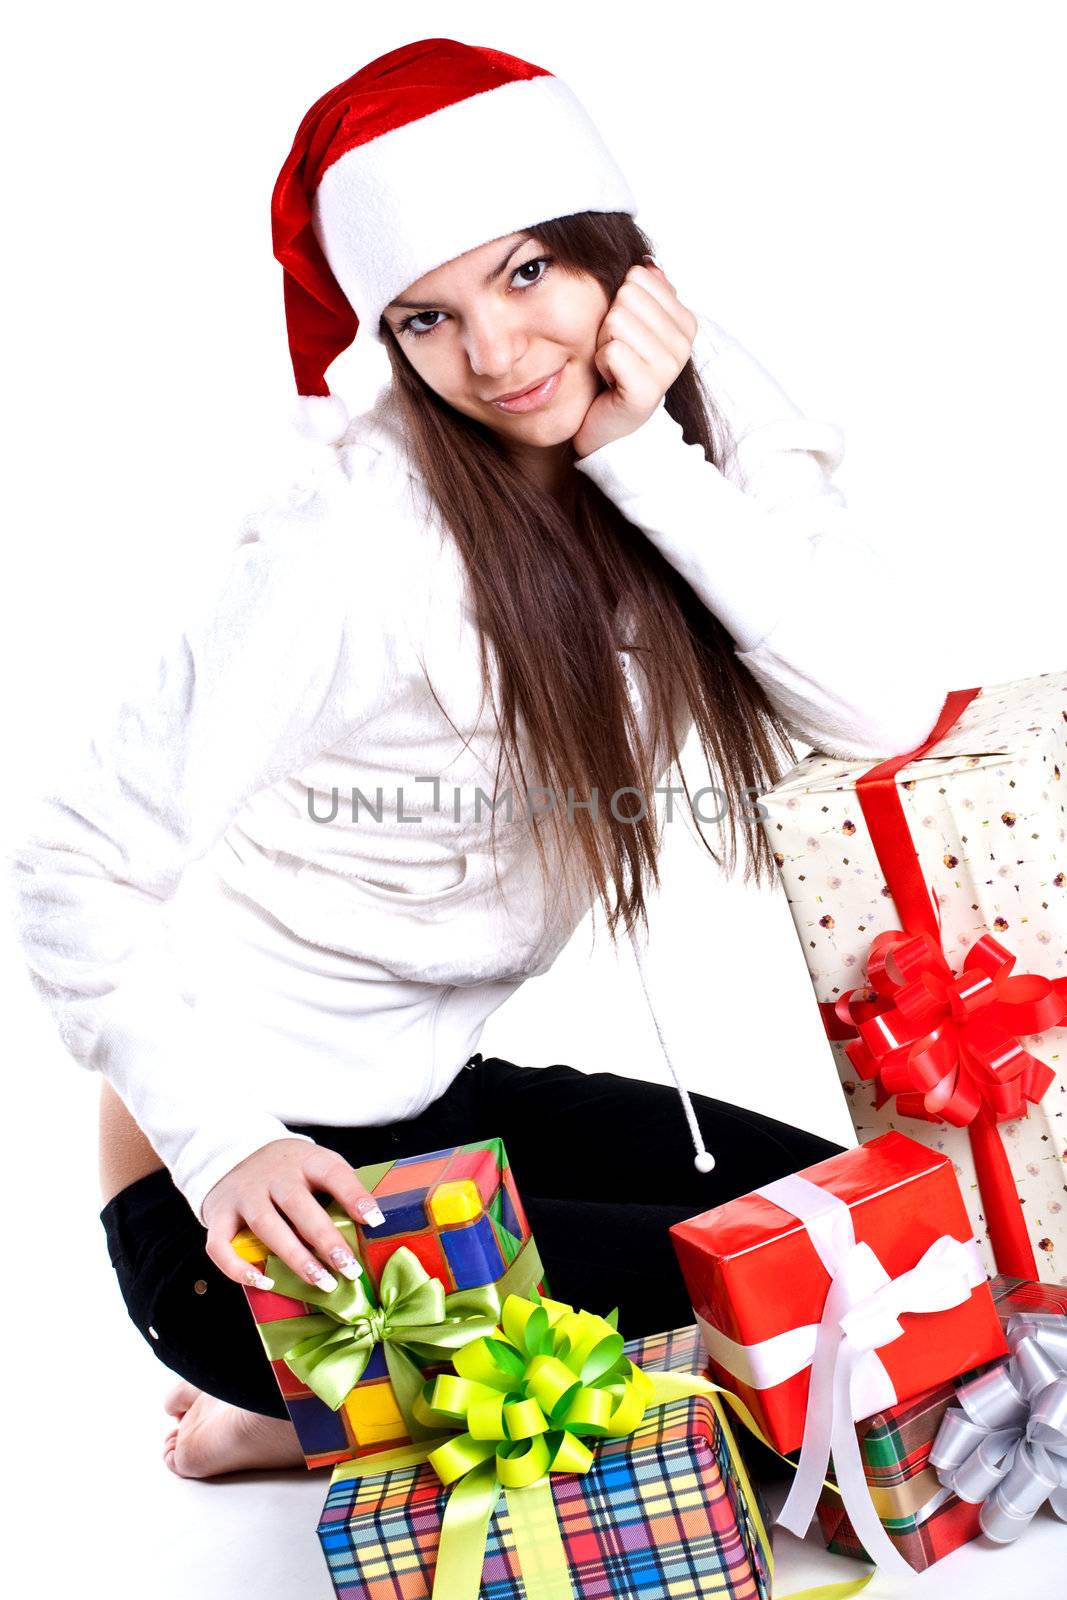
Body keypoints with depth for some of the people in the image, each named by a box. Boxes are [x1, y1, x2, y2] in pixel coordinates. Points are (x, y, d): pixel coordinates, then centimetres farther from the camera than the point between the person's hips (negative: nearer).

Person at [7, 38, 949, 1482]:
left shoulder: (693, 413, -4)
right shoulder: (363, 542, -22)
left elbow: (879, 714, -16)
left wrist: (645, 453, -22)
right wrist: (221, 1143, -30)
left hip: (430, 1096, 7)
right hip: (248, 1198, -7)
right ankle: (296, 1420, 6)